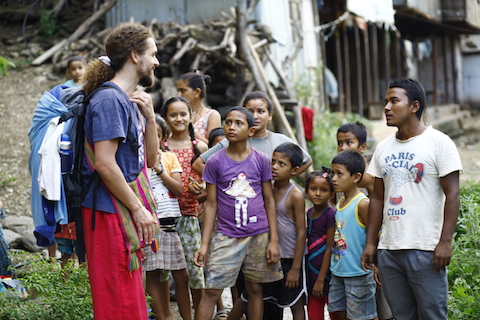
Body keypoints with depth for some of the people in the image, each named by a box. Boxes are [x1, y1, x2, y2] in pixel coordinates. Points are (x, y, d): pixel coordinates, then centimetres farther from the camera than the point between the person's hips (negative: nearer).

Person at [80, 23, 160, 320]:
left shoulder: (131, 101, 17)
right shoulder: (110, 100, -14)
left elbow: (150, 159, 18)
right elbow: (104, 163, -21)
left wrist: (149, 117, 3)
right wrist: (138, 209, -17)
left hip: (128, 215, 10)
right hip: (111, 213, -10)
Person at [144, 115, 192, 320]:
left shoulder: (169, 157, 11)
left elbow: (179, 189, 2)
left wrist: (159, 169, -7)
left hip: (171, 222, 2)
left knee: (181, 275, 4)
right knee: (152, 275, 0)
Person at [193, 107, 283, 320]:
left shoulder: (261, 161, 2)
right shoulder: (215, 162, -1)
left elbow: (269, 200, 6)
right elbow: (211, 204, 2)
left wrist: (274, 240, 1)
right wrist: (204, 244, -2)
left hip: (259, 235, 1)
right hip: (227, 236, -1)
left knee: (254, 288, 9)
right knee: (212, 290, -6)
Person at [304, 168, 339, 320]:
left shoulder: (331, 214, -12)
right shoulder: (309, 213, 9)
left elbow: (330, 249, -13)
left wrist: (321, 279, -13)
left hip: (327, 273, -7)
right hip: (312, 271, 7)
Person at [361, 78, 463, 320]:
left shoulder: (438, 142, -3)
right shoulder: (383, 148, 14)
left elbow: (452, 195, -8)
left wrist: (445, 243, -16)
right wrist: (370, 243, 10)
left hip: (426, 250, -6)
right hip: (388, 250, 6)